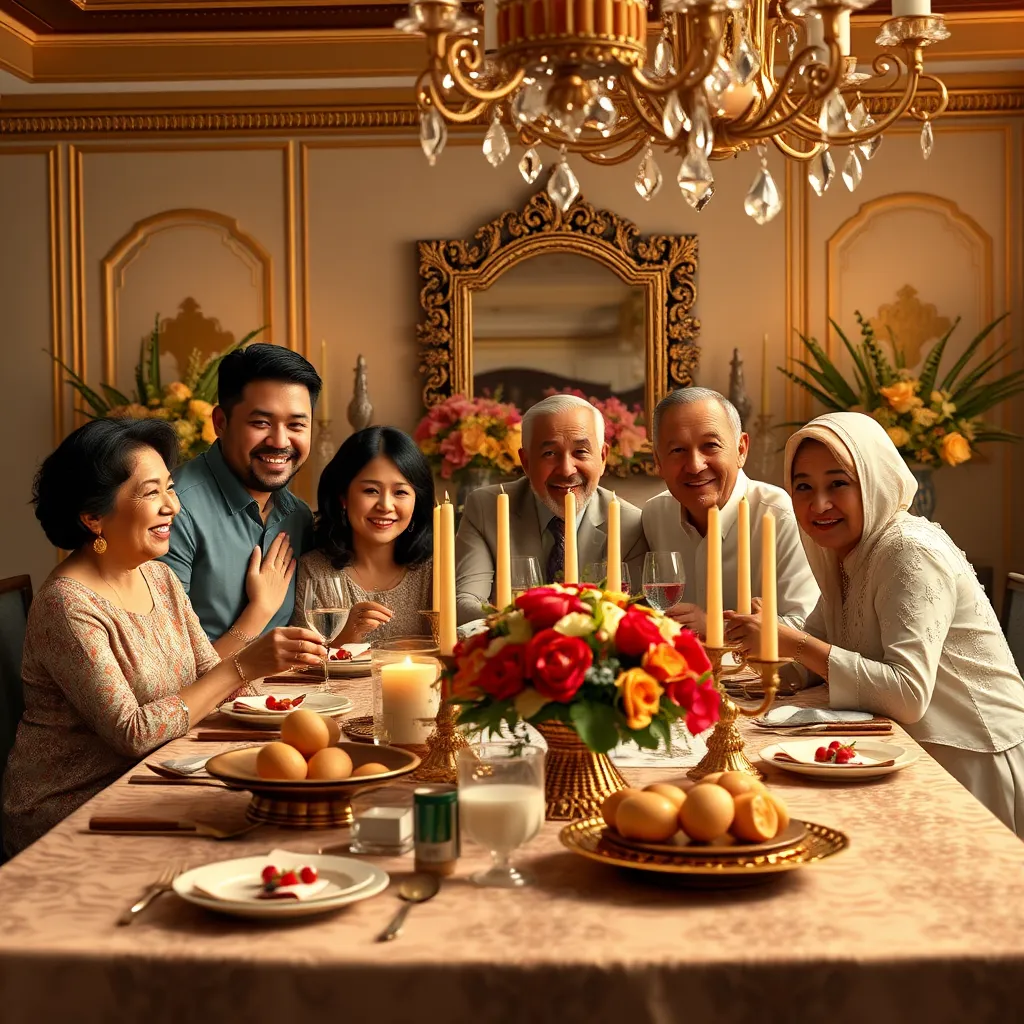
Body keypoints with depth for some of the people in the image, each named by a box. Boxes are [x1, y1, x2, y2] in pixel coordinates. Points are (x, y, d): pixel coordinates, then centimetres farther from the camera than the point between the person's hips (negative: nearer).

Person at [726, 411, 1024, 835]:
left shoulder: (912, 554, -20)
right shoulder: (845, 553, 9)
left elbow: (909, 695, -29)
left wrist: (794, 644, -28)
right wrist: (769, 633, -14)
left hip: (973, 763, -8)